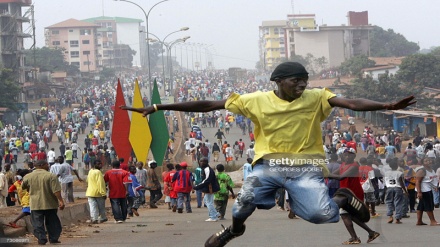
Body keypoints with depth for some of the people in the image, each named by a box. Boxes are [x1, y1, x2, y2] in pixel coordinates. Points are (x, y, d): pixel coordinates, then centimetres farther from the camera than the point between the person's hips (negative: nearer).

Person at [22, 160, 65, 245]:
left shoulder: (28, 177, 2)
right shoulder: (51, 176, -9)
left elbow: (23, 187, 18)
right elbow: (56, 190, -16)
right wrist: (60, 200, -14)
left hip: (35, 205, 1)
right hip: (50, 204, -1)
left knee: (38, 223, 5)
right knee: (52, 222, 12)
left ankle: (41, 239, -1)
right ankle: (54, 238, 13)